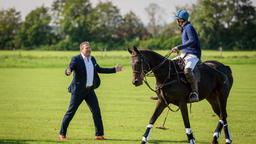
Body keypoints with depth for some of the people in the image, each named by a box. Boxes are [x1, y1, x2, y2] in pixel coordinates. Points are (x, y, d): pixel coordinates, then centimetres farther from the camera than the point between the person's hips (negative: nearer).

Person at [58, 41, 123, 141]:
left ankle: (99, 134, 7)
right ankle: (62, 134, 8)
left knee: (96, 111, 1)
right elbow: (69, 69, -24)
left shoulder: (92, 59, 9)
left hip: (90, 90, 6)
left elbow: (99, 69, 22)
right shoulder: (76, 59, -11)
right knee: (71, 112, -1)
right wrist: (68, 72, -50)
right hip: (78, 90, -6)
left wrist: (114, 70, 21)